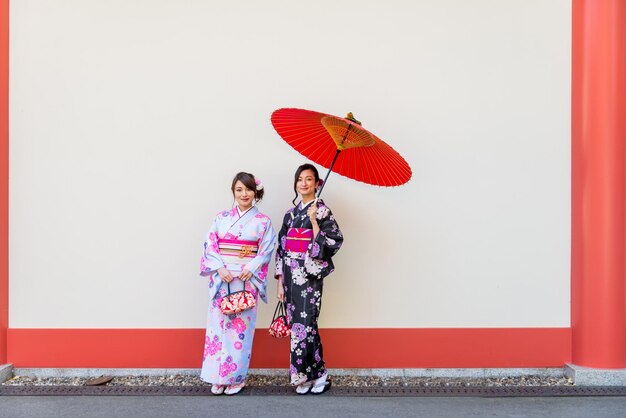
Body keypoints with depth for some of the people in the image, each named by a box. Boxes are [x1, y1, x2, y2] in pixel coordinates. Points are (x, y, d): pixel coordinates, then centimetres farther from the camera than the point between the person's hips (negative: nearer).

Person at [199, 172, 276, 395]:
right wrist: (220, 268, -12)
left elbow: (266, 250, -3)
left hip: (247, 279, -2)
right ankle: (218, 377, 14)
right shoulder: (221, 218, 8)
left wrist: (251, 268, -17)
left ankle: (235, 377, 14)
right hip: (221, 278, 2)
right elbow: (210, 245, 2)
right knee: (219, 323, 3)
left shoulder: (263, 221, 3)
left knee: (241, 326, 1)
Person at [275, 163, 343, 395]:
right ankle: (316, 375, 19)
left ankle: (304, 375, 8)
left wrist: (313, 221, -19)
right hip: (291, 276, 6)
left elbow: (331, 243, -13)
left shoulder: (322, 211, -4)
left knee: (304, 325, -7)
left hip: (309, 277, -6)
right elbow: (282, 248, 12)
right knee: (298, 325, 8)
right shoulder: (291, 214, 12)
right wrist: (280, 282, 9)